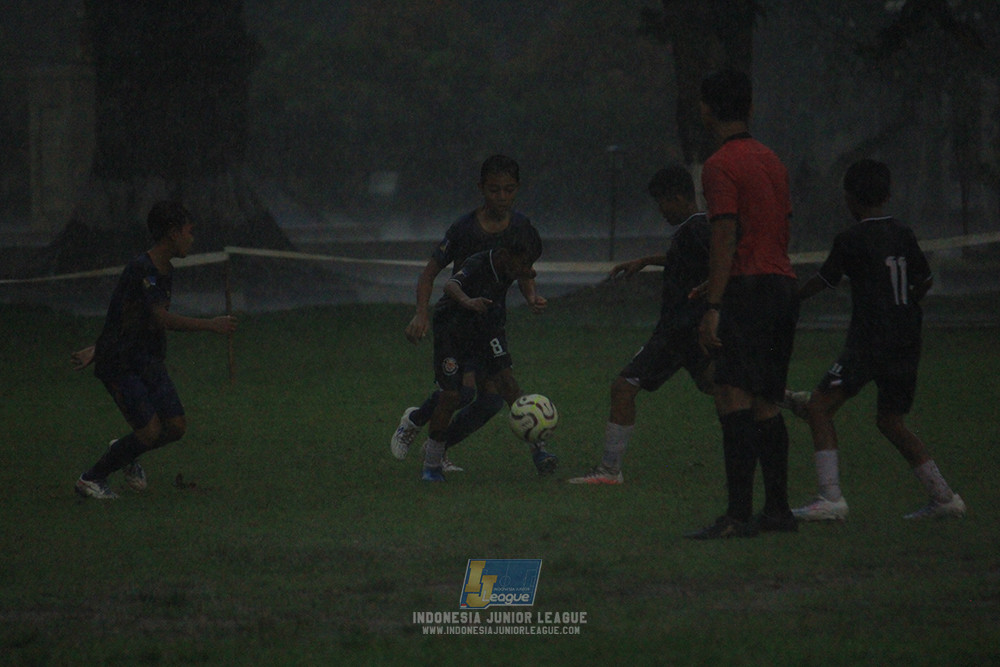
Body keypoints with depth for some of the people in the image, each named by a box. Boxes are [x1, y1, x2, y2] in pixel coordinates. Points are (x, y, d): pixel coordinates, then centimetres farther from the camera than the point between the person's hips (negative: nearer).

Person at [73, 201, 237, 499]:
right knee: (149, 431, -14)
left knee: (176, 426, 0)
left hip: (148, 362, 9)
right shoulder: (141, 269, -20)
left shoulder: (165, 272, 11)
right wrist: (210, 325, -22)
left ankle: (126, 453, 27)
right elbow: (162, 319, -27)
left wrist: (96, 350, 19)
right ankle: (91, 479, 3)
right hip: (120, 365, -9)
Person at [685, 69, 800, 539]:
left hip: (747, 289, -9)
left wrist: (713, 307, -18)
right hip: (784, 285, 9)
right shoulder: (771, 161, 18)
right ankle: (778, 509, 17)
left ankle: (739, 514, -21)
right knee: (766, 404, 14)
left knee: (734, 401, -14)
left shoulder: (721, 166, -8)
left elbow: (725, 239, -16)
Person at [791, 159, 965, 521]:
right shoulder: (903, 234, 9)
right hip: (907, 340, 7)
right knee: (890, 420, 20)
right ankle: (943, 497, 16)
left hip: (869, 340, -7)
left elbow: (823, 281, 3)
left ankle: (831, 498, -16)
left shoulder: (850, 239, -8)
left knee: (819, 407, -5)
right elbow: (924, 280, 18)